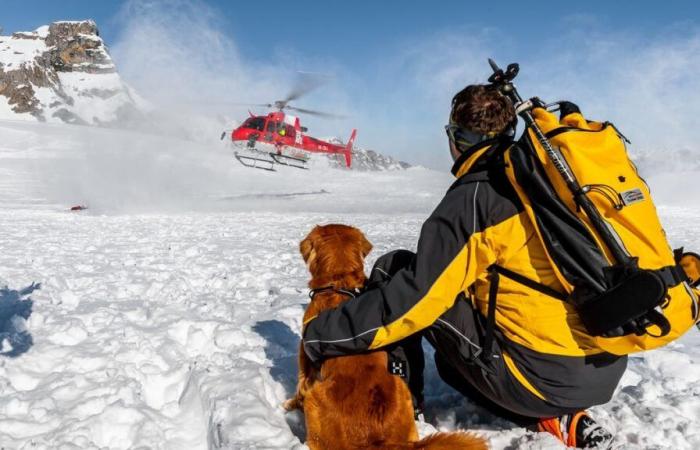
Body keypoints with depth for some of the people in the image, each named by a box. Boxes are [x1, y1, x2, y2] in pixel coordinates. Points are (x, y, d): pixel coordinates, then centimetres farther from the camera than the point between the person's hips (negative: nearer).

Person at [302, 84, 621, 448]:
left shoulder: (475, 194, -12)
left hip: (545, 378, -8)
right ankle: (563, 417, 12)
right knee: (451, 356, 28)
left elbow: (417, 296, -16)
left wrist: (319, 334, -6)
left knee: (395, 269, -1)